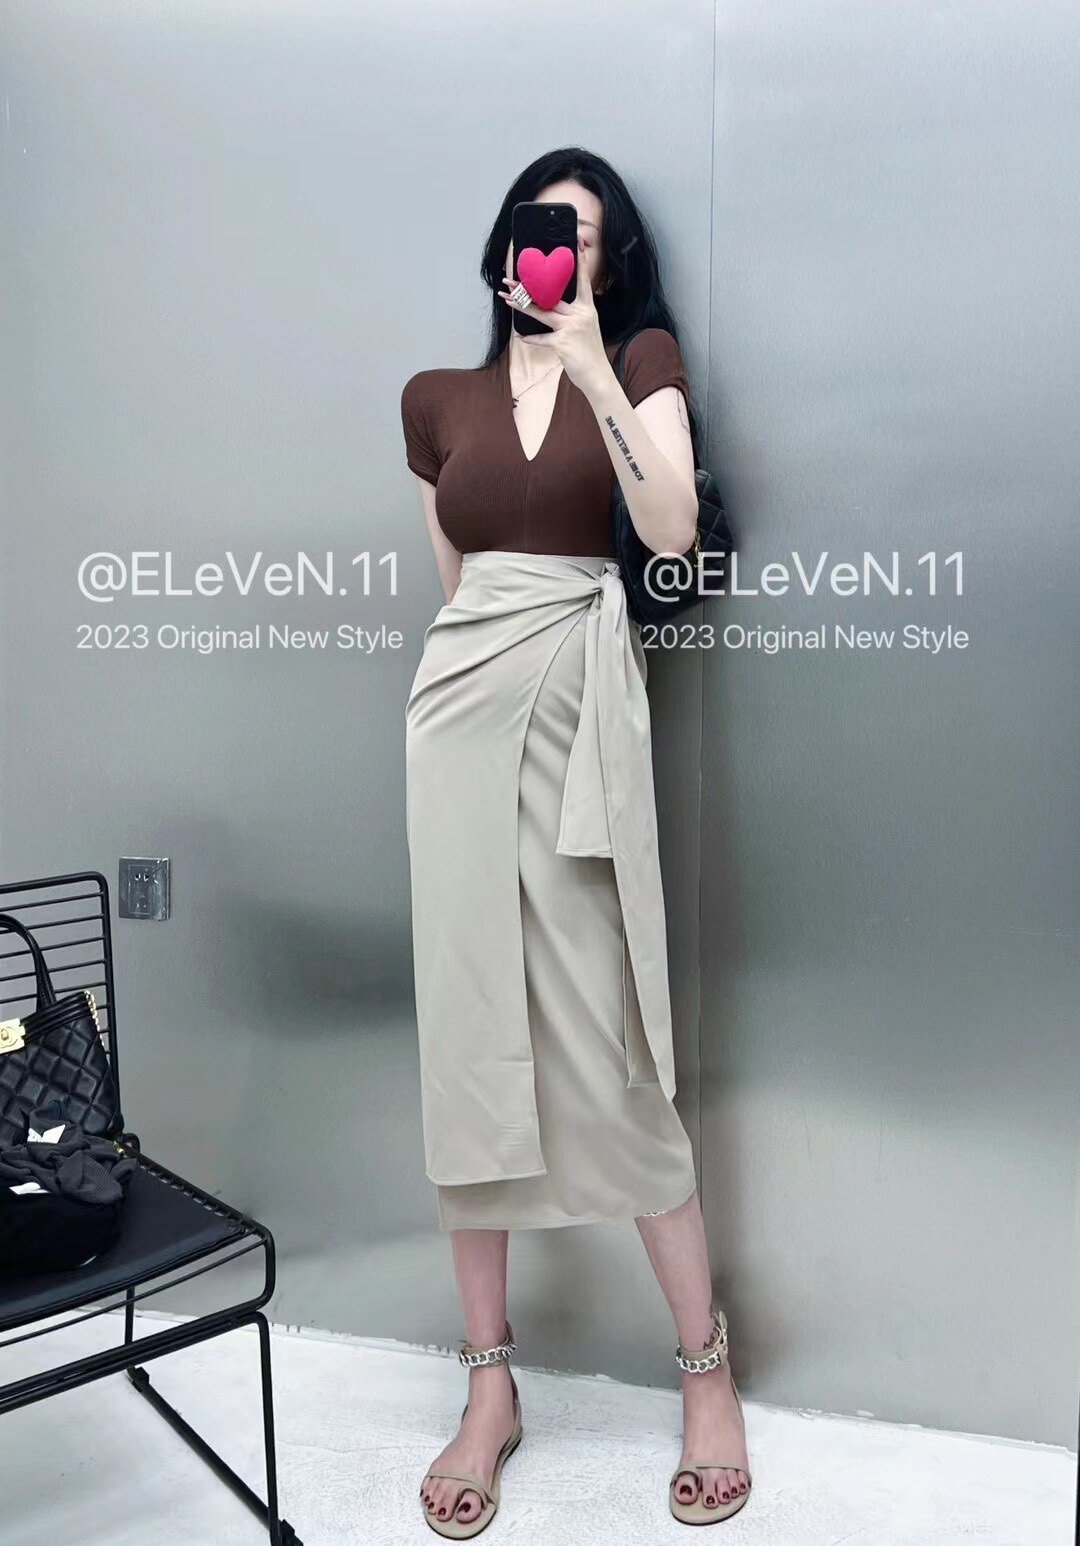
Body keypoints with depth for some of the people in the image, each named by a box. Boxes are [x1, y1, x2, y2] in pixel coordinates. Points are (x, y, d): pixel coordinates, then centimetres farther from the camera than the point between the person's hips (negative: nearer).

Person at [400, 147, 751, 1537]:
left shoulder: (639, 361, 9)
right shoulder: (436, 398, 16)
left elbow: (672, 527, -8)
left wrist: (591, 371, -10)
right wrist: (480, 667, 14)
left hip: (580, 702, -3)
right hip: (462, 700, 3)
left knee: (605, 1038, -5)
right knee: (470, 1032, 2)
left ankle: (708, 1371, 14)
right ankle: (490, 1384, 15)